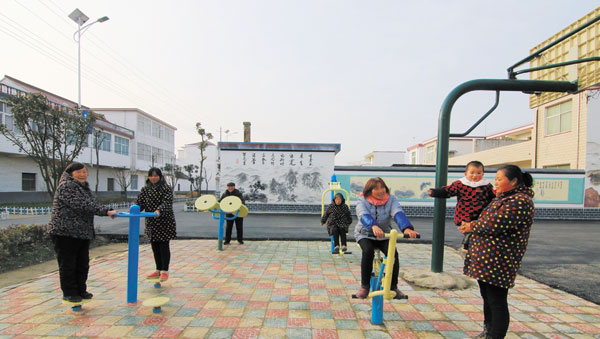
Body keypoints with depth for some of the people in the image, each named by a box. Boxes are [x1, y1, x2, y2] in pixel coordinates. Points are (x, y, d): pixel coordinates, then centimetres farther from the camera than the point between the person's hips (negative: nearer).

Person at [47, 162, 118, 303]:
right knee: (68, 264, 4)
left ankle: (80, 290, 28)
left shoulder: (85, 187, 16)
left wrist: (108, 210, 4)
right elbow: (81, 205, -24)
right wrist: (105, 211, -26)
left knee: (83, 263, 15)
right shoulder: (66, 186, -14)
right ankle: (69, 293, 17)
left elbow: (92, 204, 17)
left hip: (83, 232, 9)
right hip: (65, 232, -9)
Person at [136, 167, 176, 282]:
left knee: (164, 246, -1)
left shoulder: (166, 188, -8)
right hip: (151, 223, 6)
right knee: (155, 246, 12)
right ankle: (158, 270, 25)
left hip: (164, 222, -5)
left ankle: (165, 271, 10)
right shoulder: (145, 189, 9)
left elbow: (167, 202, -21)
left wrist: (159, 210, -38)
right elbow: (139, 202, 2)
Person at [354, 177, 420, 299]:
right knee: (368, 251, -30)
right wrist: (374, 226, -57)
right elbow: (364, 216, -34)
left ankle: (393, 287, -4)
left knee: (393, 253, -23)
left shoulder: (391, 200, -8)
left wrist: (407, 228, -48)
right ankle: (364, 287, -14)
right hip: (365, 234, -2)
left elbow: (398, 214, -27)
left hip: (384, 235, 2)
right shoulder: (362, 201, -14)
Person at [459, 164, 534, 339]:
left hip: (498, 262, -10)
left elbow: (494, 225, -24)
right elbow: (488, 219, 20)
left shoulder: (520, 201, -17)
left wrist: (471, 227, -8)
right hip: (486, 259, 10)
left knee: (497, 301, 2)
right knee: (487, 297, 22)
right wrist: (471, 225, 1)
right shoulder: (503, 197, 16)